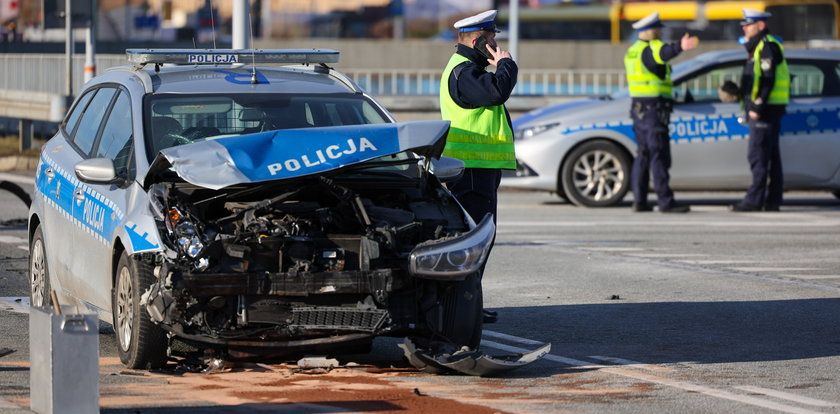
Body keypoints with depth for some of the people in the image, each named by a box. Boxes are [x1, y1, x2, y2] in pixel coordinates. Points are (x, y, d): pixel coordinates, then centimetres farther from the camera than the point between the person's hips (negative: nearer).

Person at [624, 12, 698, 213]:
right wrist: (679, 47, -57)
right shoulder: (650, 49, -14)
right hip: (654, 109, -9)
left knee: (643, 154, 14)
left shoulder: (632, 51, 14)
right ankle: (665, 202, -11)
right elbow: (664, 52, -37)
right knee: (659, 156, -9)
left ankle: (639, 200, 13)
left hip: (638, 108, 9)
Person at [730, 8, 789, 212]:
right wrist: (752, 107, 21)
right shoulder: (757, 48, 21)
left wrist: (758, 106, -23)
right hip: (762, 110, 11)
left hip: (765, 111, -11)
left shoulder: (767, 47, -11)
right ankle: (772, 201, 11)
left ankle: (755, 199, -14)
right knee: (771, 156, 10)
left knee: (758, 155, -12)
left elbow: (768, 80, -19)